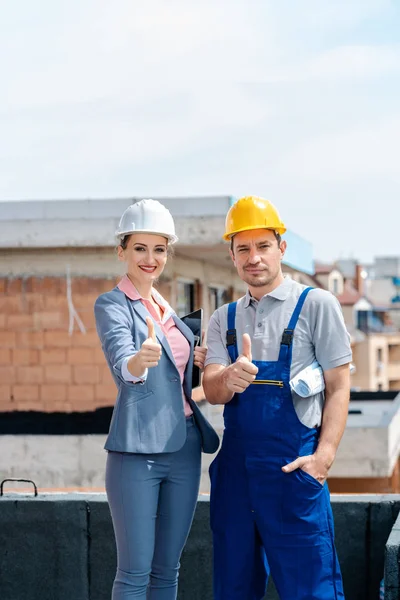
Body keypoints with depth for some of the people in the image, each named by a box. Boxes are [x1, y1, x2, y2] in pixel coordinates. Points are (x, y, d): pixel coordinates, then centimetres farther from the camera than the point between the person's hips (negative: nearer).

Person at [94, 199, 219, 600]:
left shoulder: (166, 309, 16)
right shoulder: (111, 305, -5)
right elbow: (122, 367, -23)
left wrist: (200, 362, 5)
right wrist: (140, 359, -46)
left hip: (184, 449, 7)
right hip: (137, 450, -7)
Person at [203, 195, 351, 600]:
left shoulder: (316, 305, -2)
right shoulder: (224, 319, 12)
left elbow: (338, 387, -3)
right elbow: (212, 391, 0)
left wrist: (324, 455, -15)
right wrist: (230, 378, -24)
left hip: (293, 464, -5)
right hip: (235, 464, 5)